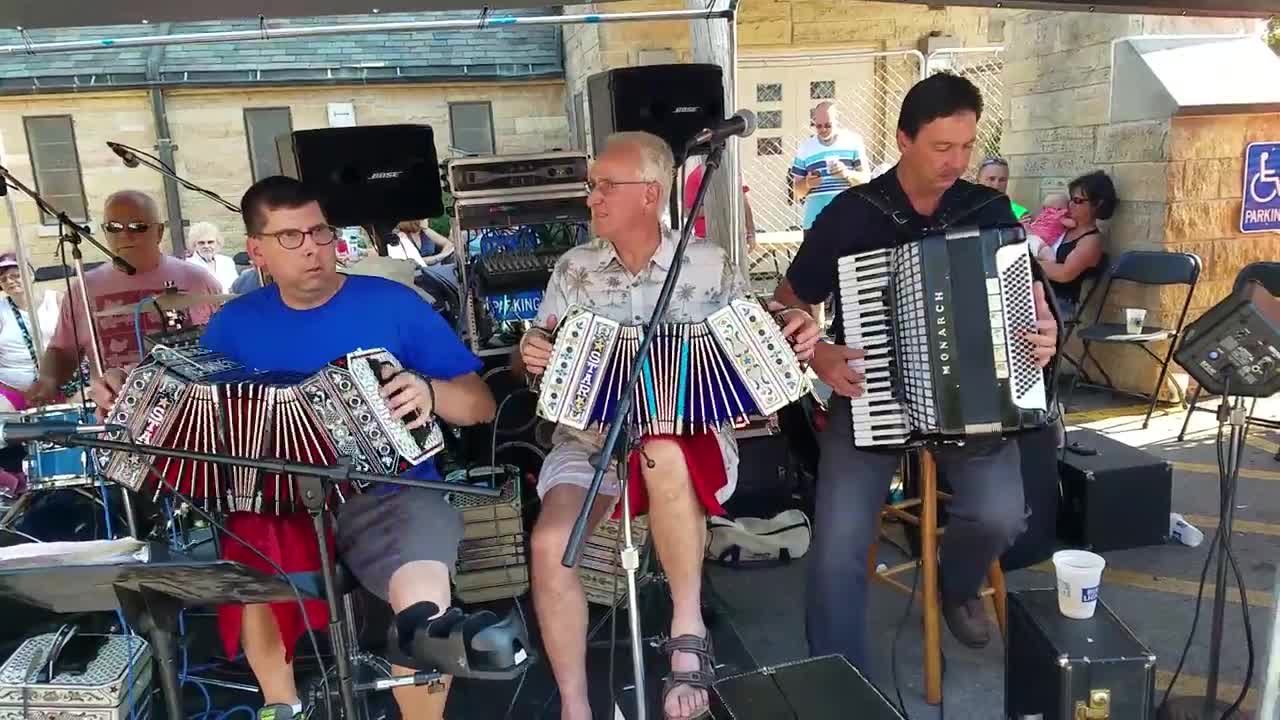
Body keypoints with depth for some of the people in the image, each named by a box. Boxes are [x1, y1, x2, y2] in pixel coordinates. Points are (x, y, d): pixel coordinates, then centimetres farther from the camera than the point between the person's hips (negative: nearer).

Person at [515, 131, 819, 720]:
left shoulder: (708, 264, 2)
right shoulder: (574, 269, 8)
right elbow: (537, 356, 12)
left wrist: (793, 337, -13)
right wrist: (528, 356, -11)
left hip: (687, 433, -2)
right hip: (591, 435, 3)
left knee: (662, 454, -40)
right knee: (550, 544, -24)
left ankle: (688, 631, -20)